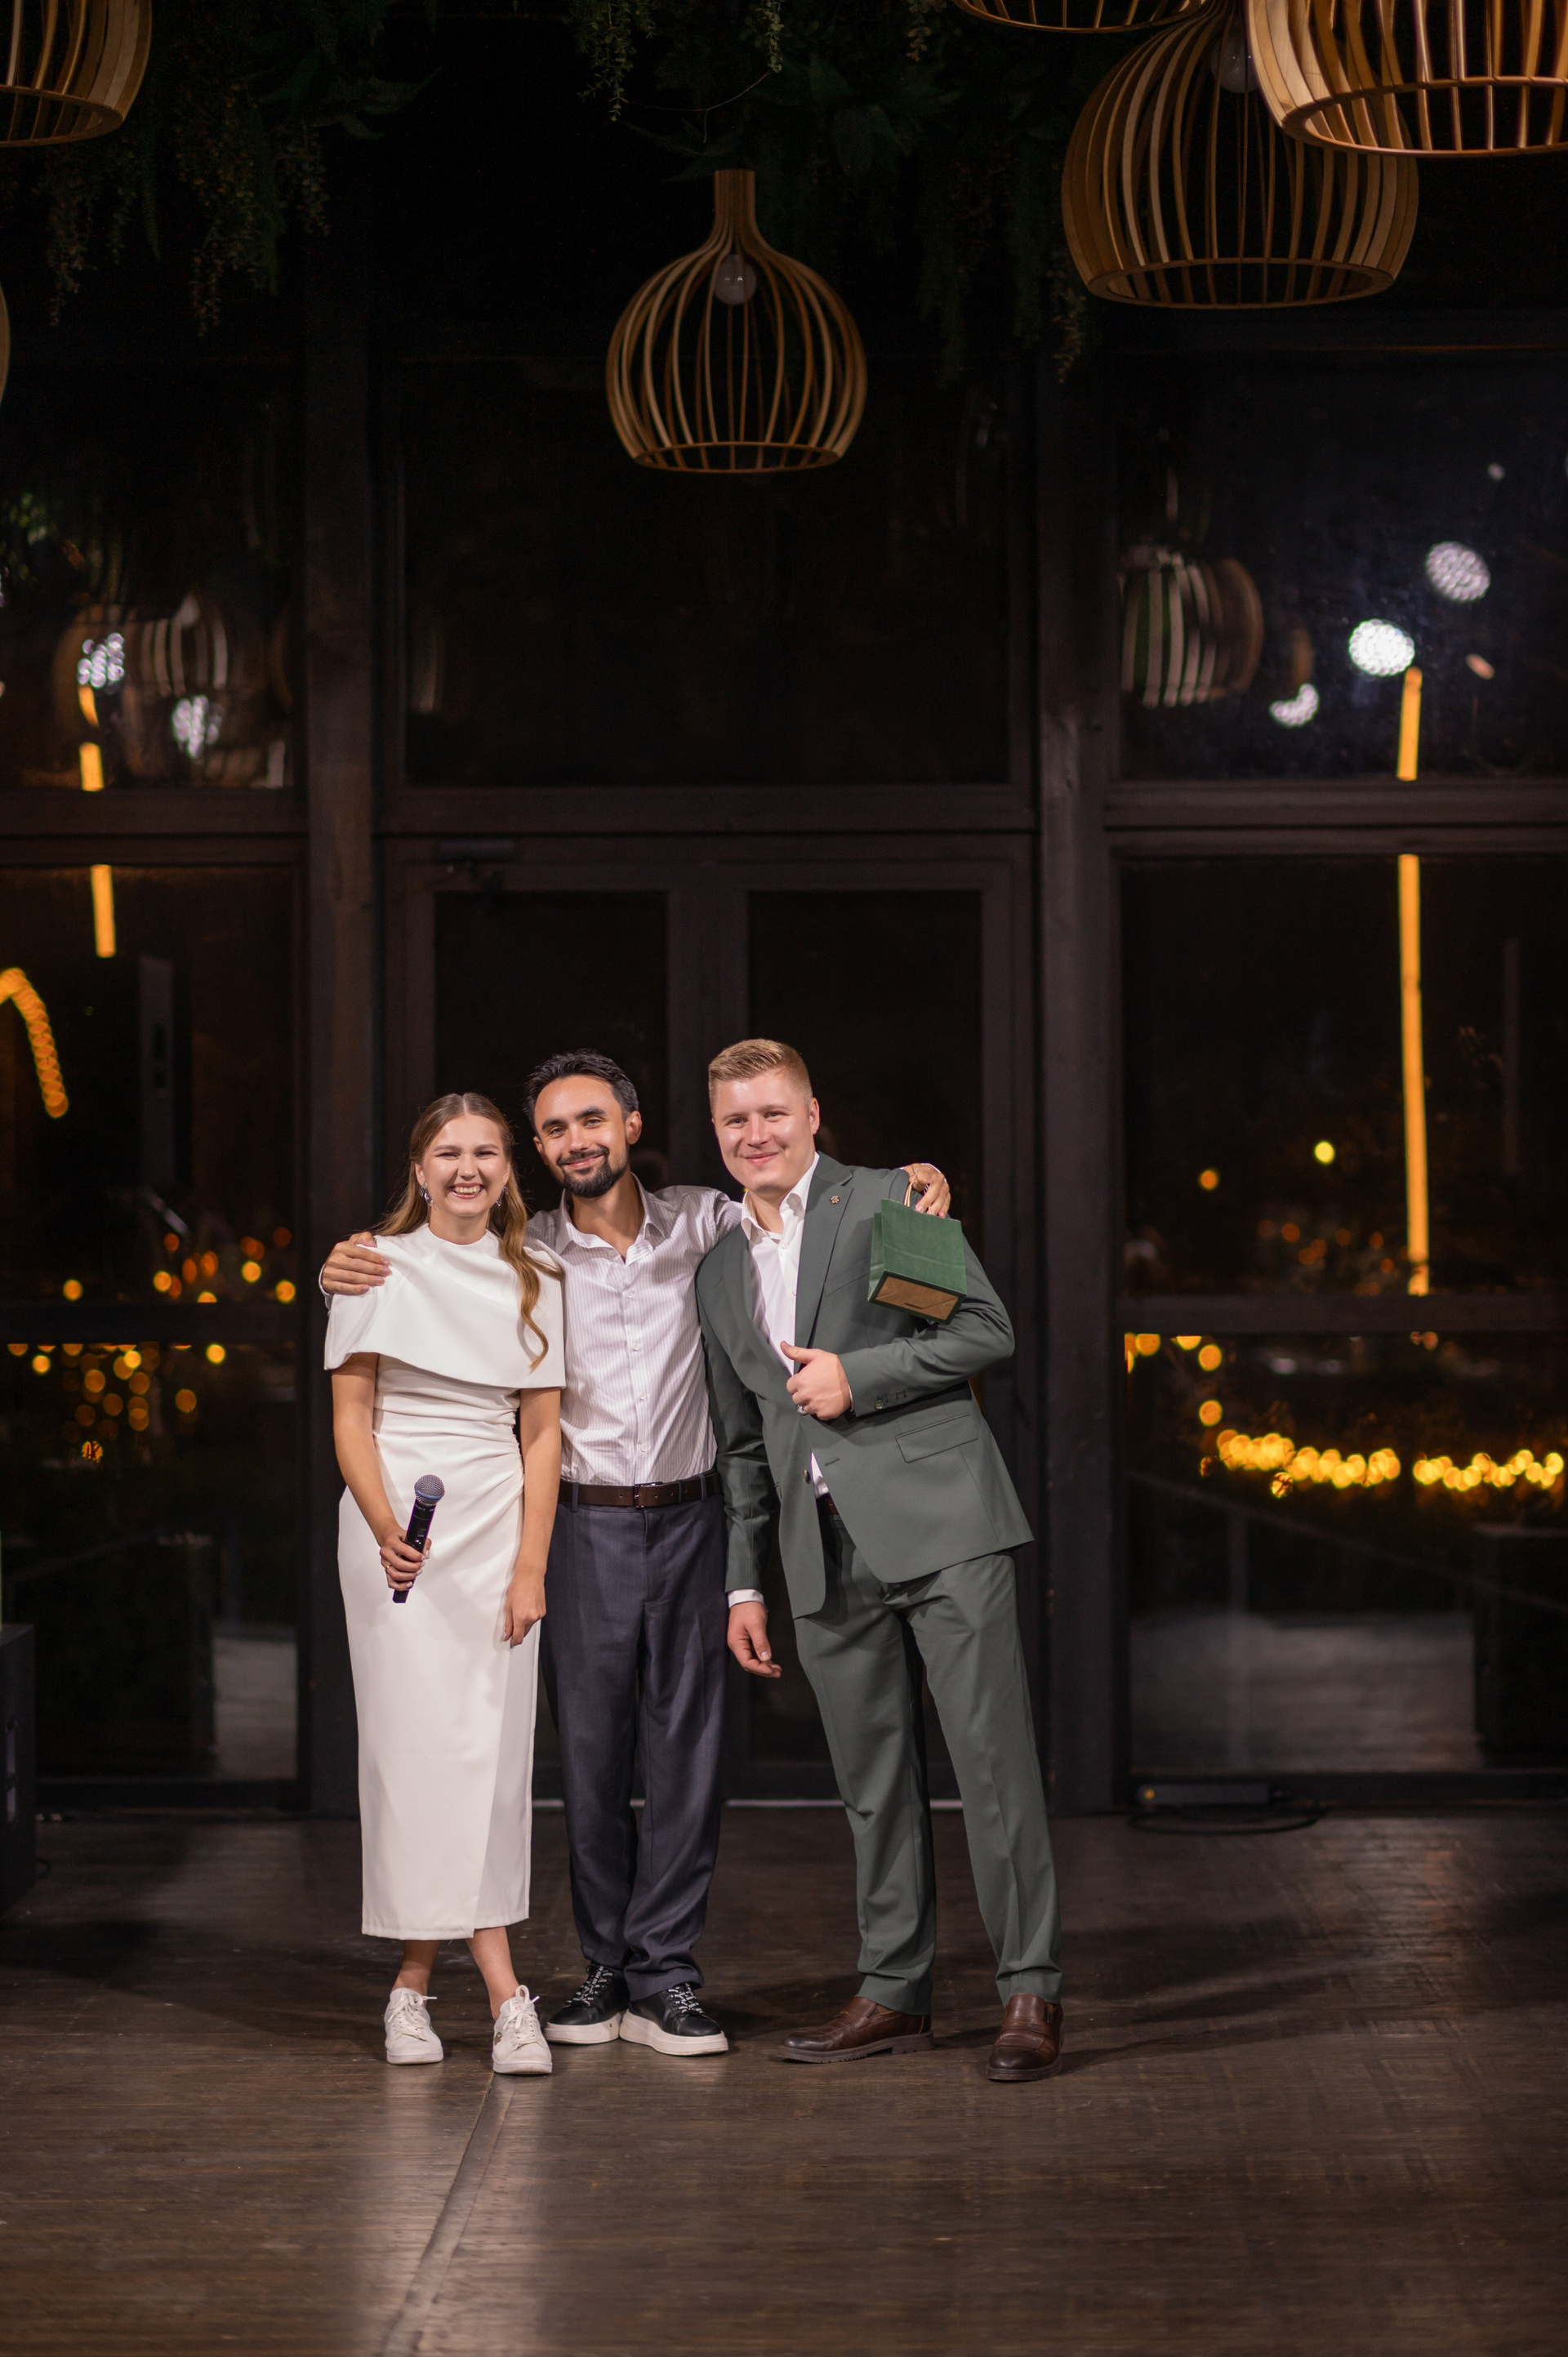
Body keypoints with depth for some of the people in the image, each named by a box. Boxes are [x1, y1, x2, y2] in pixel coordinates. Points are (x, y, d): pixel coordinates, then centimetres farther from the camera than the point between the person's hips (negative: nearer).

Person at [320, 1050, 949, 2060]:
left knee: (690, 1749, 1)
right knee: (592, 1753, 4)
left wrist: (912, 1178, -3)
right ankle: (609, 1969, 16)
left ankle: (666, 1975, 7)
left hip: (688, 1521, 1)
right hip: (585, 1525, -1)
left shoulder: (698, 1224, 2)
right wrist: (343, 1273, -14)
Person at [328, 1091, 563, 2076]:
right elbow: (350, 1411, 0)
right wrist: (384, 1528, -14)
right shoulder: (378, 1267, 4)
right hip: (400, 1528, -2)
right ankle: (503, 1991, -5)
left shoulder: (534, 1283, 10)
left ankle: (416, 1977, 1)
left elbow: (541, 1432, 7)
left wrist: (531, 1568, -2)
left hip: (499, 1526, 2)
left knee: (492, 1750, -5)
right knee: (422, 1746, -7)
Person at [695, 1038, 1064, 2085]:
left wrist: (856, 1377, -11)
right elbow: (744, 1443, 23)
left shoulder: (888, 1202, 1)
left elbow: (989, 1331, -4)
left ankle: (1031, 1991, -5)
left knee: (994, 1755, -8)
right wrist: (744, 1583, 18)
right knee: (873, 1778, 8)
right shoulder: (721, 1273, 19)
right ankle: (895, 1992, 16)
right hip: (826, 1555, 6)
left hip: (938, 1523, -6)